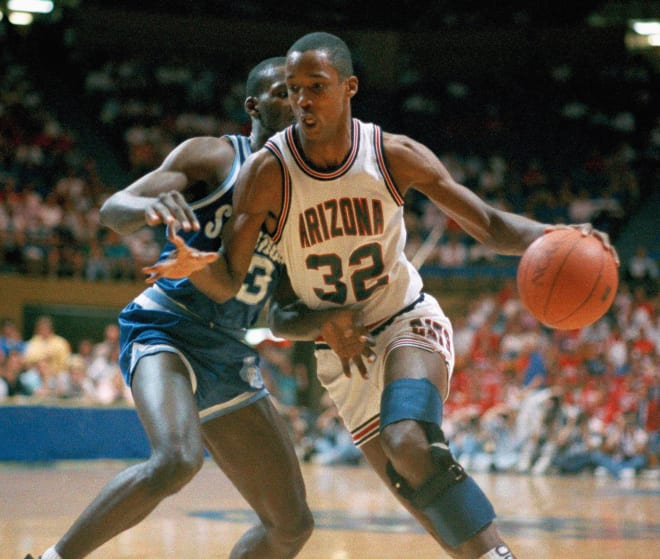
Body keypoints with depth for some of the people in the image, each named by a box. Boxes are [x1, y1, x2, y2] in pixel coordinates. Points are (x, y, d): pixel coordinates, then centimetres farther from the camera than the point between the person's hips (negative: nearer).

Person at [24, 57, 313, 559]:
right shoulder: (214, 156, -1)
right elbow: (112, 210, -10)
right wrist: (148, 206, -33)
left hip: (231, 354, 7)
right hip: (167, 330, -7)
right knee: (177, 460, -36)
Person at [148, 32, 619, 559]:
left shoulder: (395, 155, -13)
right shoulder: (267, 172, -16)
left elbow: (490, 225, -9)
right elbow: (228, 283, -13)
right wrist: (195, 265, -37)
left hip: (408, 322, -2)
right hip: (342, 351, 2)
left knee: (410, 443, -31)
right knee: (426, 499, -2)